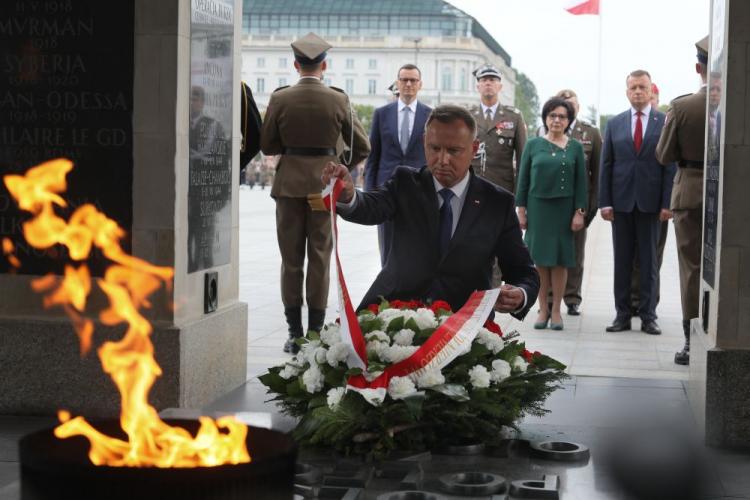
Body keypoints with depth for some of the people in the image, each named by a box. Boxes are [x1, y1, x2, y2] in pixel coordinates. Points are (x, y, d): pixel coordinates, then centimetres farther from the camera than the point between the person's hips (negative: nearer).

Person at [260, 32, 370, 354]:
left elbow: (267, 145, 1)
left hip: (289, 183, 0)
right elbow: (361, 147, 0)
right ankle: (316, 333, 7)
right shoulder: (338, 100, -4)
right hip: (325, 182, 0)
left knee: (291, 259, 7)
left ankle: (294, 335, 8)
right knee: (320, 258, 6)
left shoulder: (280, 99, -5)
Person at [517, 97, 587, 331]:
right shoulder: (533, 145, 3)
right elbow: (523, 179, 5)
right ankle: (543, 309, 10)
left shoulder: (575, 147, 3)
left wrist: (579, 212, -3)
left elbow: (581, 182, 3)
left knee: (560, 260, 3)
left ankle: (556, 310, 11)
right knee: (540, 259, 2)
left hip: (564, 209, 0)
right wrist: (521, 210, 1)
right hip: (538, 207, 0)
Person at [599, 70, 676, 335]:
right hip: (621, 201, 2)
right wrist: (605, 202, -1)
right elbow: (605, 166, 7)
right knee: (622, 261, 6)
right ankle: (622, 315, 12)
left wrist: (668, 203, -8)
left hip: (651, 201, -2)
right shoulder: (614, 124, 9)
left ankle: (648, 316, 10)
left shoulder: (666, 122, 2)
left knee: (649, 261, 4)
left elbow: (671, 166, -1)